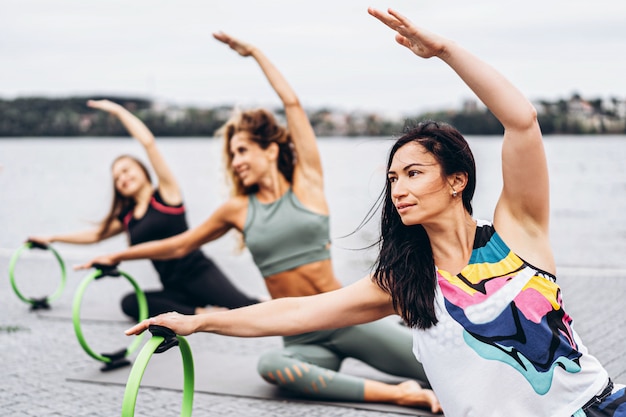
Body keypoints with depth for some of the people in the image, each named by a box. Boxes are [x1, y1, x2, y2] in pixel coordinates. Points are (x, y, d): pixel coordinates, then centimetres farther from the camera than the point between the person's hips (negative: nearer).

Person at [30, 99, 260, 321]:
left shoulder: (167, 194, 3)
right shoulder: (126, 218, 19)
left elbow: (148, 142, -5)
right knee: (130, 303, -25)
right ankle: (200, 313, -27)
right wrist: (51, 238, 34)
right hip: (175, 290, 6)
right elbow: (95, 235, 33)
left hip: (199, 273, -6)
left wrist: (117, 110, 2)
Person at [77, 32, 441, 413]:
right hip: (303, 340, 2)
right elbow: (179, 245, 22)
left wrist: (255, 52, 9)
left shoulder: (306, 184, 3)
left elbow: (292, 103, 2)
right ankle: (397, 394, -37)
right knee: (271, 366, -38)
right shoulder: (238, 209, 10)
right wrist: (118, 257, 26)